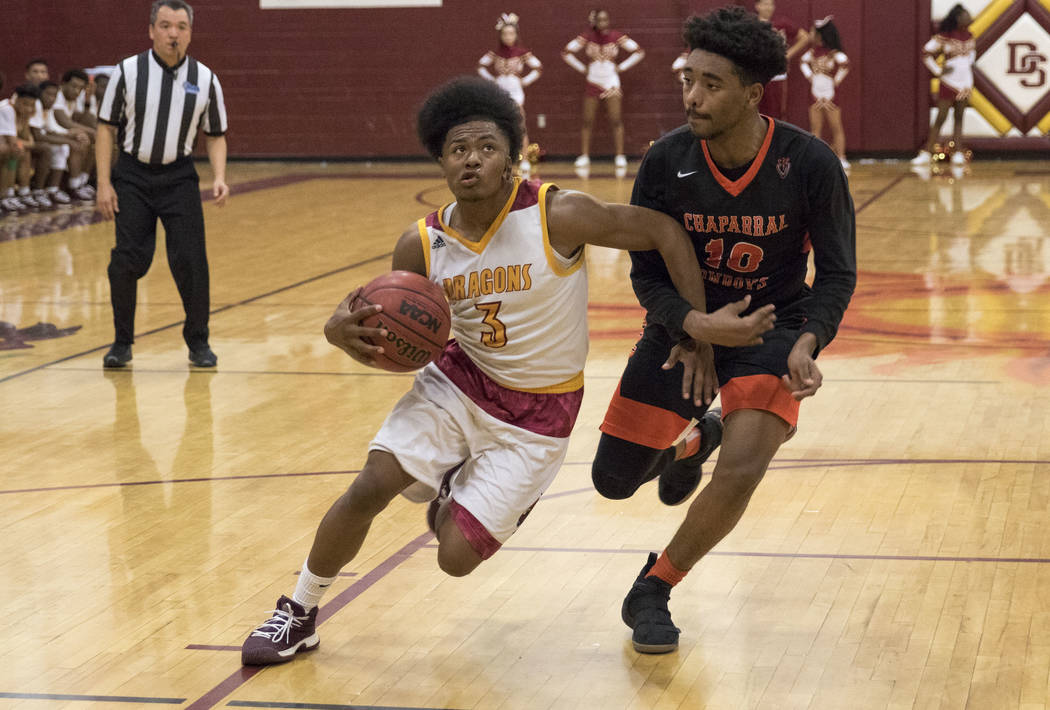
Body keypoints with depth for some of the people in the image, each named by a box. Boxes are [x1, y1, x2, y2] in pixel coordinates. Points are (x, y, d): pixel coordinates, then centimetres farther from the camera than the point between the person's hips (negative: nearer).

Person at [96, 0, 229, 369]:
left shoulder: (205, 79, 0)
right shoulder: (127, 71, -4)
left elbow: (215, 135, 8)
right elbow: (106, 127, 0)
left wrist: (219, 177, -8)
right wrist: (104, 183, -5)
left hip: (179, 177, 1)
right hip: (132, 175, -1)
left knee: (191, 261, -5)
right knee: (127, 261, -4)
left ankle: (198, 341, 12)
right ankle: (122, 341, 13)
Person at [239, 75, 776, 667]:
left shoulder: (556, 216, -22)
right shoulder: (422, 246, -8)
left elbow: (663, 231, -13)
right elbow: (394, 343, 4)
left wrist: (702, 319, -16)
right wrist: (344, 331, -19)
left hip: (538, 414, -3)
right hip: (459, 381, 3)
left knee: (456, 558, -7)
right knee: (368, 489, -14)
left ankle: (454, 497, 32)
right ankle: (300, 614, 12)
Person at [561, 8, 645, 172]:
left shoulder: (617, 37, -4)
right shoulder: (586, 38, -3)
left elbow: (639, 52, 1)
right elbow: (566, 52, 4)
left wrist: (622, 67, -4)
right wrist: (582, 68, 0)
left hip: (612, 83, -1)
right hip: (593, 83, 1)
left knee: (616, 121, -6)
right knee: (587, 122, 0)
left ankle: (620, 157, -2)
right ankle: (584, 157, 4)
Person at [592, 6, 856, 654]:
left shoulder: (811, 164, -19)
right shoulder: (667, 160, -16)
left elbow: (837, 274, -8)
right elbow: (647, 272, -6)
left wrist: (807, 344, -25)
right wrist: (691, 332, -24)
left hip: (772, 326, -2)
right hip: (685, 323, 2)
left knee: (742, 469, -25)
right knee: (614, 479, 5)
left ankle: (653, 591, 0)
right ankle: (692, 440, 41)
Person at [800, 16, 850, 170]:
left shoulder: (834, 52, -15)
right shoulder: (814, 50, 4)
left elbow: (844, 63, -30)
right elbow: (804, 61, 21)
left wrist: (837, 80, -20)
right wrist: (808, 75, 7)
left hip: (830, 94, -6)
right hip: (816, 94, 6)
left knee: (836, 128, 3)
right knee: (815, 129, 6)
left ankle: (841, 158, 6)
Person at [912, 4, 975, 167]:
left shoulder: (969, 36, 6)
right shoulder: (944, 37, -13)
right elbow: (926, 53, -10)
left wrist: (970, 64, 13)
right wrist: (938, 71, -10)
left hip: (965, 83, 5)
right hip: (949, 83, -5)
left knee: (958, 118, 7)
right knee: (940, 118, -5)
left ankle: (958, 154, 7)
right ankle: (926, 154, -2)